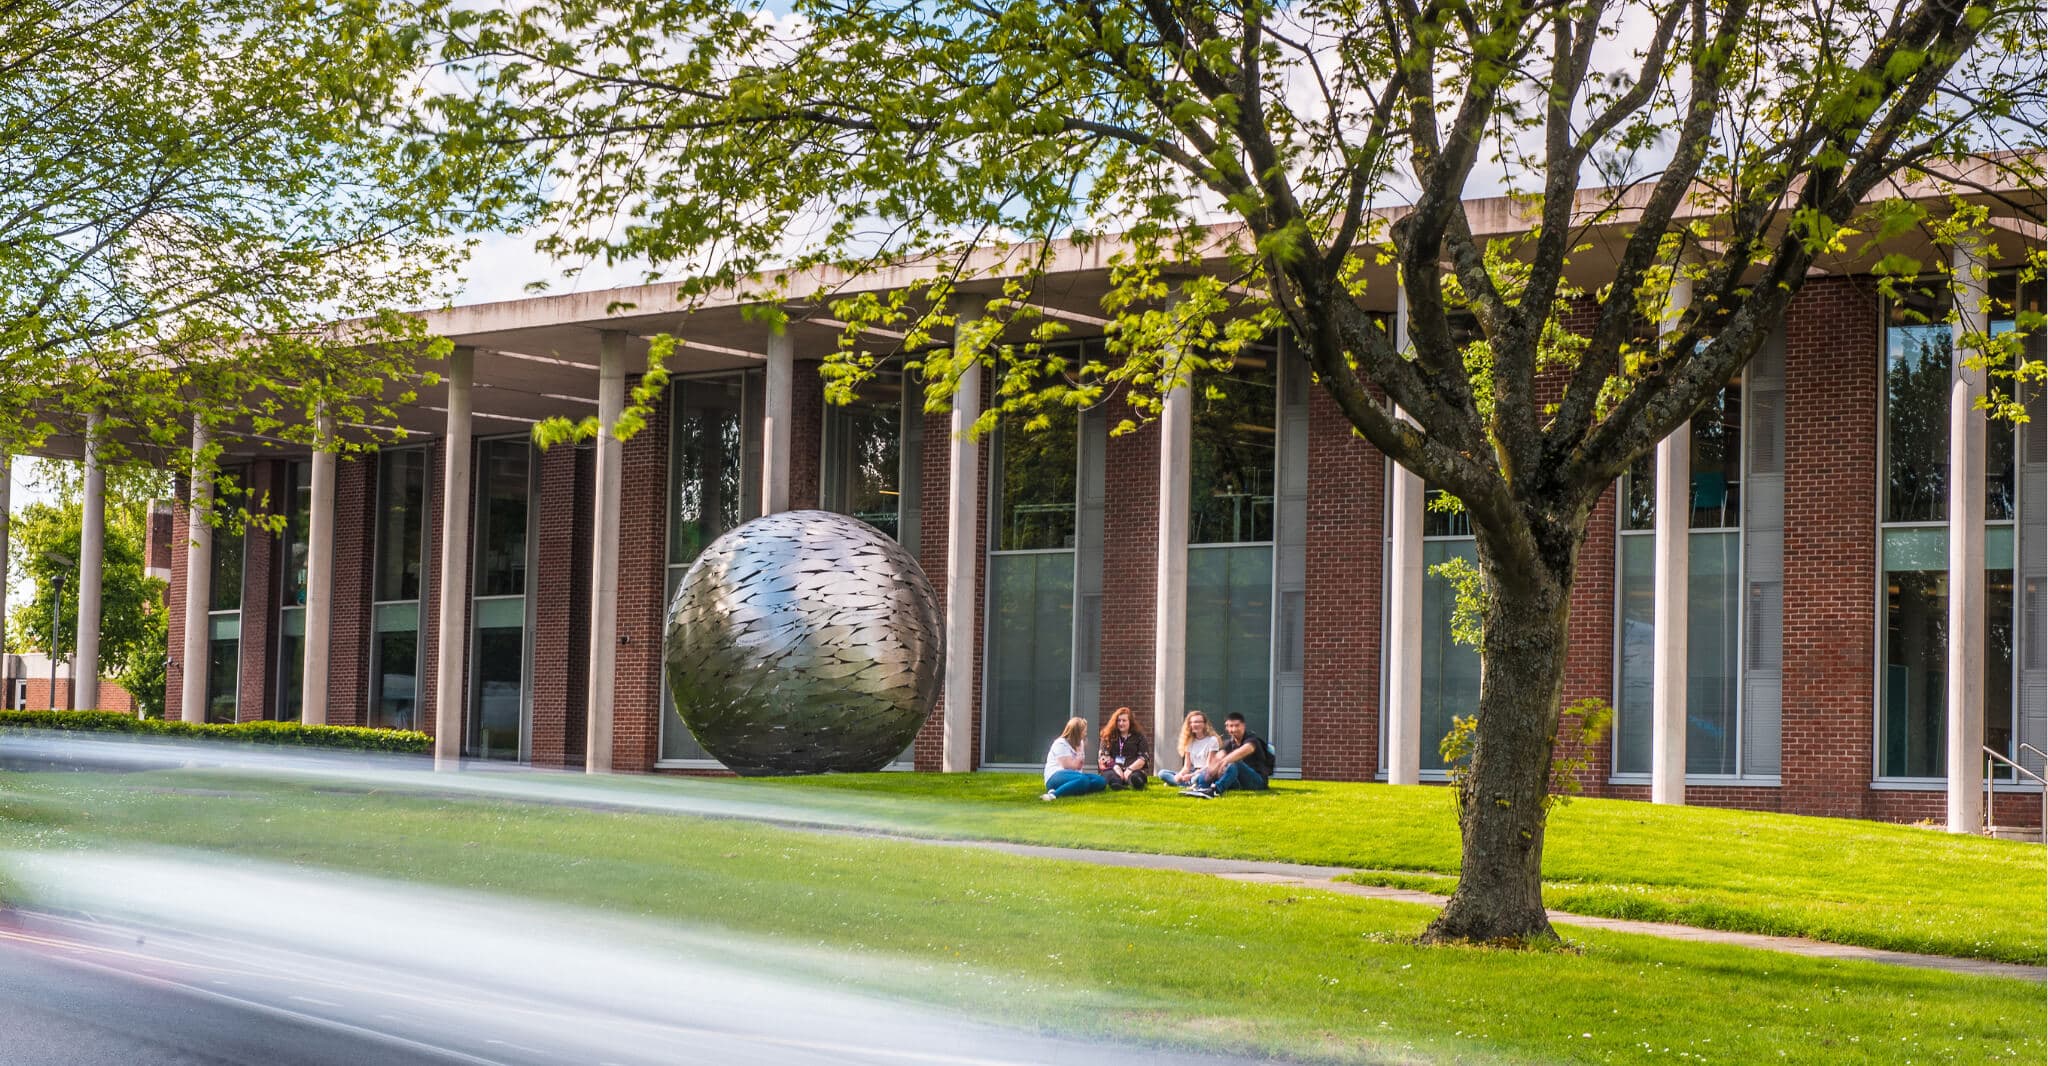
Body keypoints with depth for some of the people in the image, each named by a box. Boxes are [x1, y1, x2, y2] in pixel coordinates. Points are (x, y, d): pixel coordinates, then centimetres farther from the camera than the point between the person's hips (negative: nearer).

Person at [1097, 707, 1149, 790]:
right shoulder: (1109, 737, 19)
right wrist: (1115, 766, -10)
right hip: (1113, 769, 1)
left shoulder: (1139, 737, 15)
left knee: (1135, 777, -41)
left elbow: (1144, 758, 5)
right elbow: (1103, 756, 9)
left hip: (1133, 770, -1)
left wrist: (1130, 769, -11)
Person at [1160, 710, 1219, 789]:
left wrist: (1191, 775, -21)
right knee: (1162, 773, -14)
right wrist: (1180, 775, -16)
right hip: (1192, 774, 7)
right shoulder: (1190, 741, 14)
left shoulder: (1212, 740, -2)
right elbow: (1187, 766, 7)